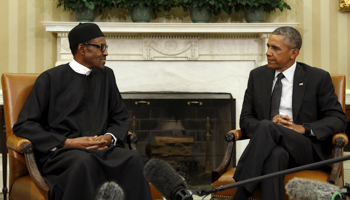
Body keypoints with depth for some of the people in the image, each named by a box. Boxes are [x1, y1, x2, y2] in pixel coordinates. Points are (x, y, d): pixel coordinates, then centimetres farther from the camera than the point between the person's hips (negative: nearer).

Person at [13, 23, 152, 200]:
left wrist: (110, 137, -2)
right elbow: (23, 125, -1)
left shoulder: (106, 76, 17)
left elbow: (120, 117, 23)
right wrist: (67, 142, -12)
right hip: (60, 151, -4)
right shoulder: (50, 79, 2)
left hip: (102, 147, 4)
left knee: (133, 159, -30)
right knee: (85, 162, -39)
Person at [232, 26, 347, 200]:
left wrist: (303, 128, -14)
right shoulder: (257, 75, 15)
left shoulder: (318, 78, 5)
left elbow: (338, 120, 3)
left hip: (307, 152, -2)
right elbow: (246, 119, 14)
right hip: (273, 147, 2)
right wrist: (269, 122, -10)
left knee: (266, 127, -33)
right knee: (276, 154, -38)